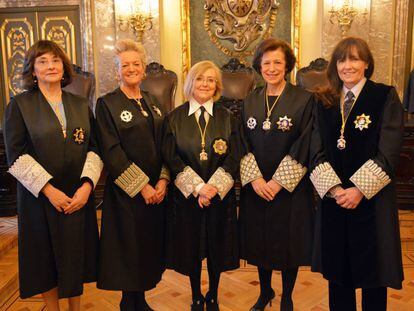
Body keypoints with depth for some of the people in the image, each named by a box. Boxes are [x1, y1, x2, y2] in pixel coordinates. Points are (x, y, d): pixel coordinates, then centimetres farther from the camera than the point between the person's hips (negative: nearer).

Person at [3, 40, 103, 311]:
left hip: (79, 196, 3)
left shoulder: (81, 105, 7)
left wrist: (87, 184, -10)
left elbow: (95, 148, 3)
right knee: (46, 257, 9)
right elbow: (16, 155, -8)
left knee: (77, 256, 12)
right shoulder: (19, 105, -2)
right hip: (40, 197, -2)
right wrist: (48, 189, -15)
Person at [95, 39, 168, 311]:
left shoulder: (153, 102, 11)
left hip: (156, 189, 5)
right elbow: (111, 152, -13)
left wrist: (163, 180, -4)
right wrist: (141, 186, -15)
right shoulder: (107, 104, -6)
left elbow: (164, 145, 9)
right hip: (126, 192, -5)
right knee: (129, 248, 6)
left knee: (150, 245, 13)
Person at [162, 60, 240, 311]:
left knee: (217, 248, 13)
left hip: (220, 194, 1)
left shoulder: (228, 118, 2)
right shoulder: (174, 118, -1)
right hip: (187, 195, 0)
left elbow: (233, 159, -4)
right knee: (191, 248, 12)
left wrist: (213, 187, -17)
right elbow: (171, 157, -7)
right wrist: (197, 187, -17)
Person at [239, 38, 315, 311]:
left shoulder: (304, 99, -6)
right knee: (260, 240, 14)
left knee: (289, 242, 8)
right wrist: (254, 178, -10)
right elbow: (243, 144, 2)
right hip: (256, 187, 3)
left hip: (291, 186, -3)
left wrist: (279, 181, -15)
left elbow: (304, 146, -11)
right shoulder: (250, 101, 6)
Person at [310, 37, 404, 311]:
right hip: (333, 199, 3)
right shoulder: (325, 102, 8)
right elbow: (317, 151, 1)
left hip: (372, 199, -3)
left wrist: (359, 189, -17)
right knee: (337, 269, 12)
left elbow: (389, 151, -10)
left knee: (372, 270, 9)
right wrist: (334, 188, -13)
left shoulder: (386, 96, -3)